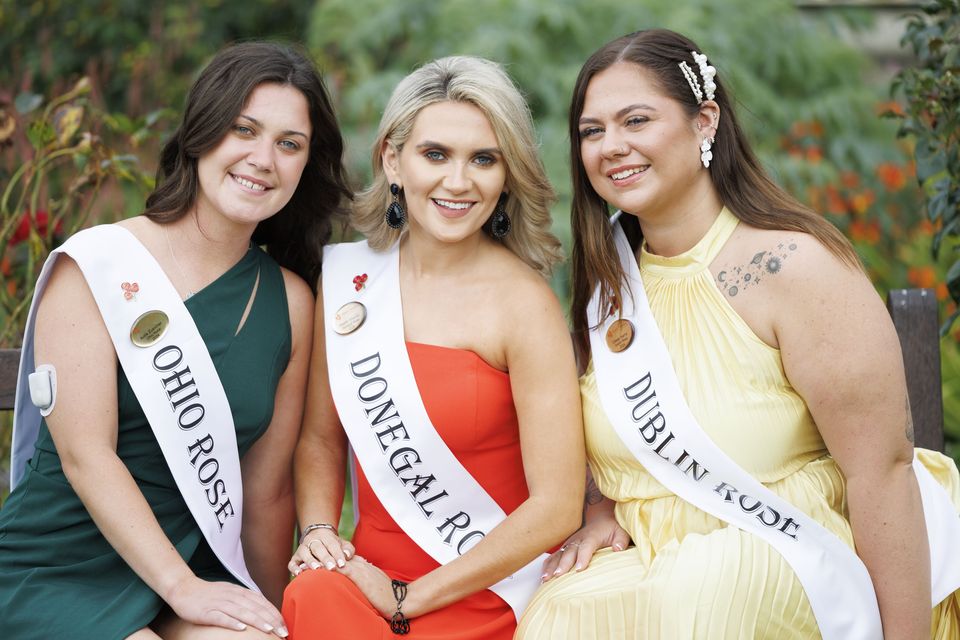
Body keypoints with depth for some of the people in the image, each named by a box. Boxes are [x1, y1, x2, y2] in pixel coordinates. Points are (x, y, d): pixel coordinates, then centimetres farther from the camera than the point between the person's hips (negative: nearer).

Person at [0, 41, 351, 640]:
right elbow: (85, 454, -13)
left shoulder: (290, 301, 6)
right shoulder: (95, 266, -6)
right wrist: (182, 587, -19)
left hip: (192, 566, 4)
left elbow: (268, 487, 10)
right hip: (54, 575, -4)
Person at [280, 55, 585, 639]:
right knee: (314, 592, -26)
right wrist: (318, 530, -4)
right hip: (371, 571, 4)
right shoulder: (346, 275, 2)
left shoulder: (522, 302, -12)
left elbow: (556, 508, -14)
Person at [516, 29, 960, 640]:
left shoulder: (791, 265, -16)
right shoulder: (610, 274, 4)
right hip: (648, 565, 5)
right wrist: (603, 511, -1)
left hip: (791, 573, -5)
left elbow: (882, 470, -18)